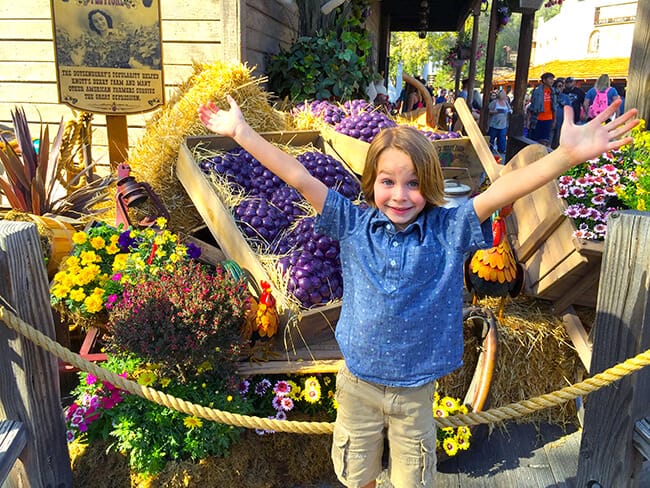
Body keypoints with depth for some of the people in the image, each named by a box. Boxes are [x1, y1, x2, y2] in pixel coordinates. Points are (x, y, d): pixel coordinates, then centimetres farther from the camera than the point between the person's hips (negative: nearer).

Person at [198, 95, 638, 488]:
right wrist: (239, 131, -14)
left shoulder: (448, 230, -12)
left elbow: (502, 191, -24)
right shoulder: (354, 225, -11)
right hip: (357, 385, 1)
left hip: (416, 391, 0)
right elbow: (298, 177, -14)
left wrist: (569, 155, -37)